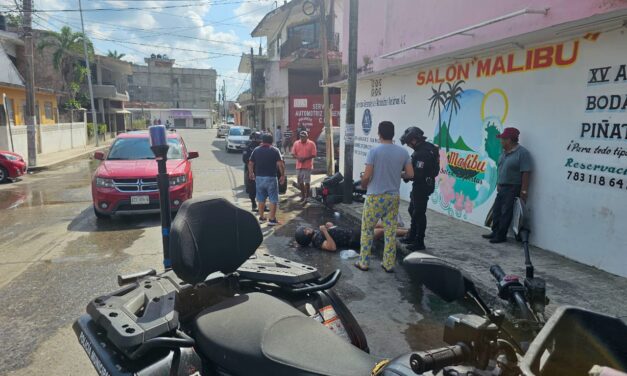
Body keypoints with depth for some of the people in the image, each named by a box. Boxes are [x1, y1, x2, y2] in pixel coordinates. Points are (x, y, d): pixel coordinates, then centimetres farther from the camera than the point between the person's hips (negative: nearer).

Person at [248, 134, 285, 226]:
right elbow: (280, 164, -14)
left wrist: (251, 173, 22)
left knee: (261, 199, 16)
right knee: (273, 199, 5)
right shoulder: (275, 151, -5)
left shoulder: (256, 150, 4)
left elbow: (250, 163, 7)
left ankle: (261, 217, 24)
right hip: (271, 178, -4)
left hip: (259, 177, 4)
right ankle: (272, 219, 4)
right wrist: (283, 175, -4)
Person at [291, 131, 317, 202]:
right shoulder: (296, 143, 6)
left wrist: (305, 158, -18)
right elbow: (293, 153, 7)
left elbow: (314, 155, -6)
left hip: (308, 166, -4)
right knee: (300, 182, 10)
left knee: (307, 182, -2)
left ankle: (307, 196, 10)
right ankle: (303, 195, 24)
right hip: (299, 166, 4)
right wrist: (298, 157, -13)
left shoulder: (311, 144, -4)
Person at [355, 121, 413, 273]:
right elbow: (410, 174, 1)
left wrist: (363, 186, 5)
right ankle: (389, 264, 17)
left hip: (375, 196, -3)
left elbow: (366, 176, -15)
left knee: (367, 229, 10)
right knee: (390, 231, 10)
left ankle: (364, 262, 15)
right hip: (393, 196, 4)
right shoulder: (403, 152, -1)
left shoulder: (373, 151, -12)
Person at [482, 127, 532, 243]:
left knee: (506, 213, -3)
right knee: (496, 210, 12)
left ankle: (501, 236, 6)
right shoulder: (504, 153, 11)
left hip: (513, 189, -8)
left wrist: (524, 191, -19)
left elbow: (526, 173, -17)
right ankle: (495, 232, 24)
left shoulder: (522, 153, -14)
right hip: (502, 188, 8)